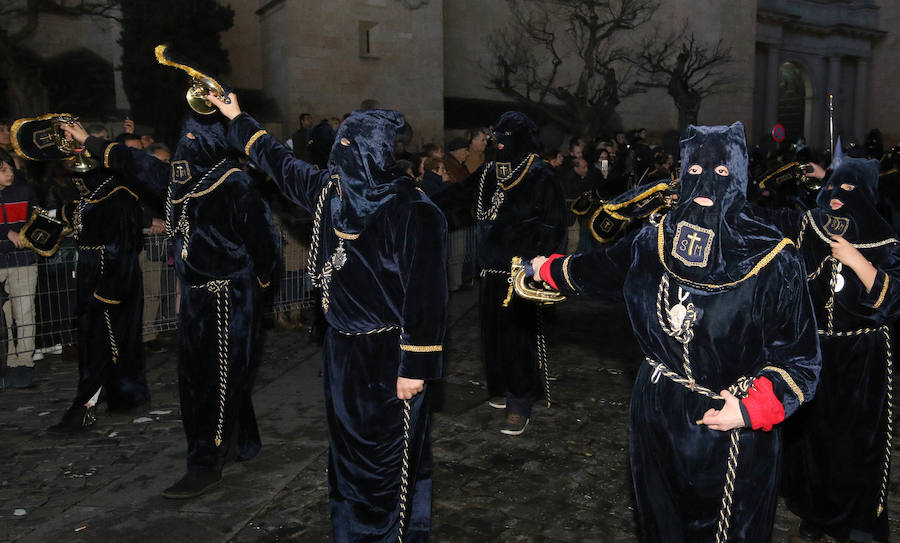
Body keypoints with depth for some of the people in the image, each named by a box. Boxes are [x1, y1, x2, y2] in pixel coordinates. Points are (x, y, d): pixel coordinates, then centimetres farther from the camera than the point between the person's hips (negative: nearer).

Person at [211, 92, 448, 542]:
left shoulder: (415, 214, -20)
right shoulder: (331, 190, 3)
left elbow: (428, 295, -20)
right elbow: (280, 163, 21)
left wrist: (416, 368, -19)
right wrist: (237, 119, 28)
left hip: (388, 359, -8)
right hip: (342, 350, 8)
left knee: (387, 460, 5)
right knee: (347, 452, 21)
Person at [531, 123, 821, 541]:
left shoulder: (773, 259, -15)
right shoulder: (652, 241, -3)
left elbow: (799, 358, -10)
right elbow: (600, 268, 18)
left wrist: (751, 410, -21)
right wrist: (549, 269, 31)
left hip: (734, 432, -3)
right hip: (659, 423, 4)